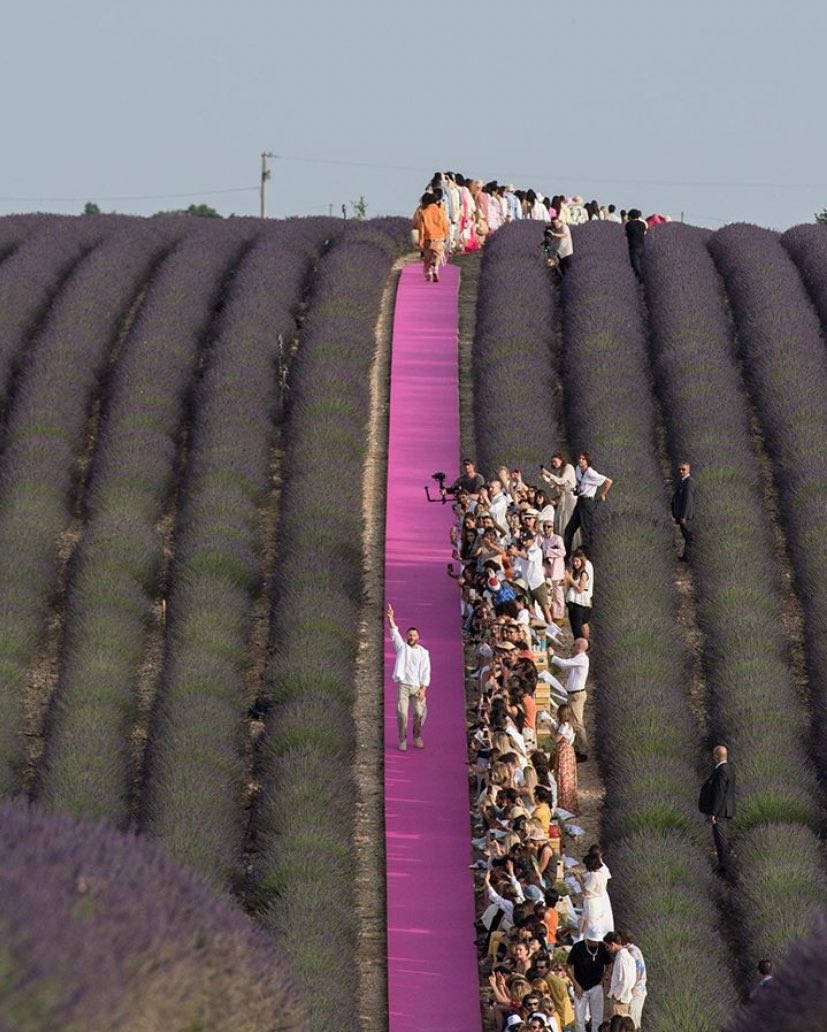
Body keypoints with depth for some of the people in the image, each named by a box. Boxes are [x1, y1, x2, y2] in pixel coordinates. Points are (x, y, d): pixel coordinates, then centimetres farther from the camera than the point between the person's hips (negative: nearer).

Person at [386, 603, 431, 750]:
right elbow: (394, 633, -3)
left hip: (418, 687, 0)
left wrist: (423, 689, -6)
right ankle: (402, 738, 4)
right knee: (402, 713, -9)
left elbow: (426, 672, 4)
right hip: (403, 685, 0)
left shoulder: (423, 652, 8)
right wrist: (390, 618, -17)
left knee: (420, 713, -7)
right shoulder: (401, 647, 9)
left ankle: (417, 735, 16)